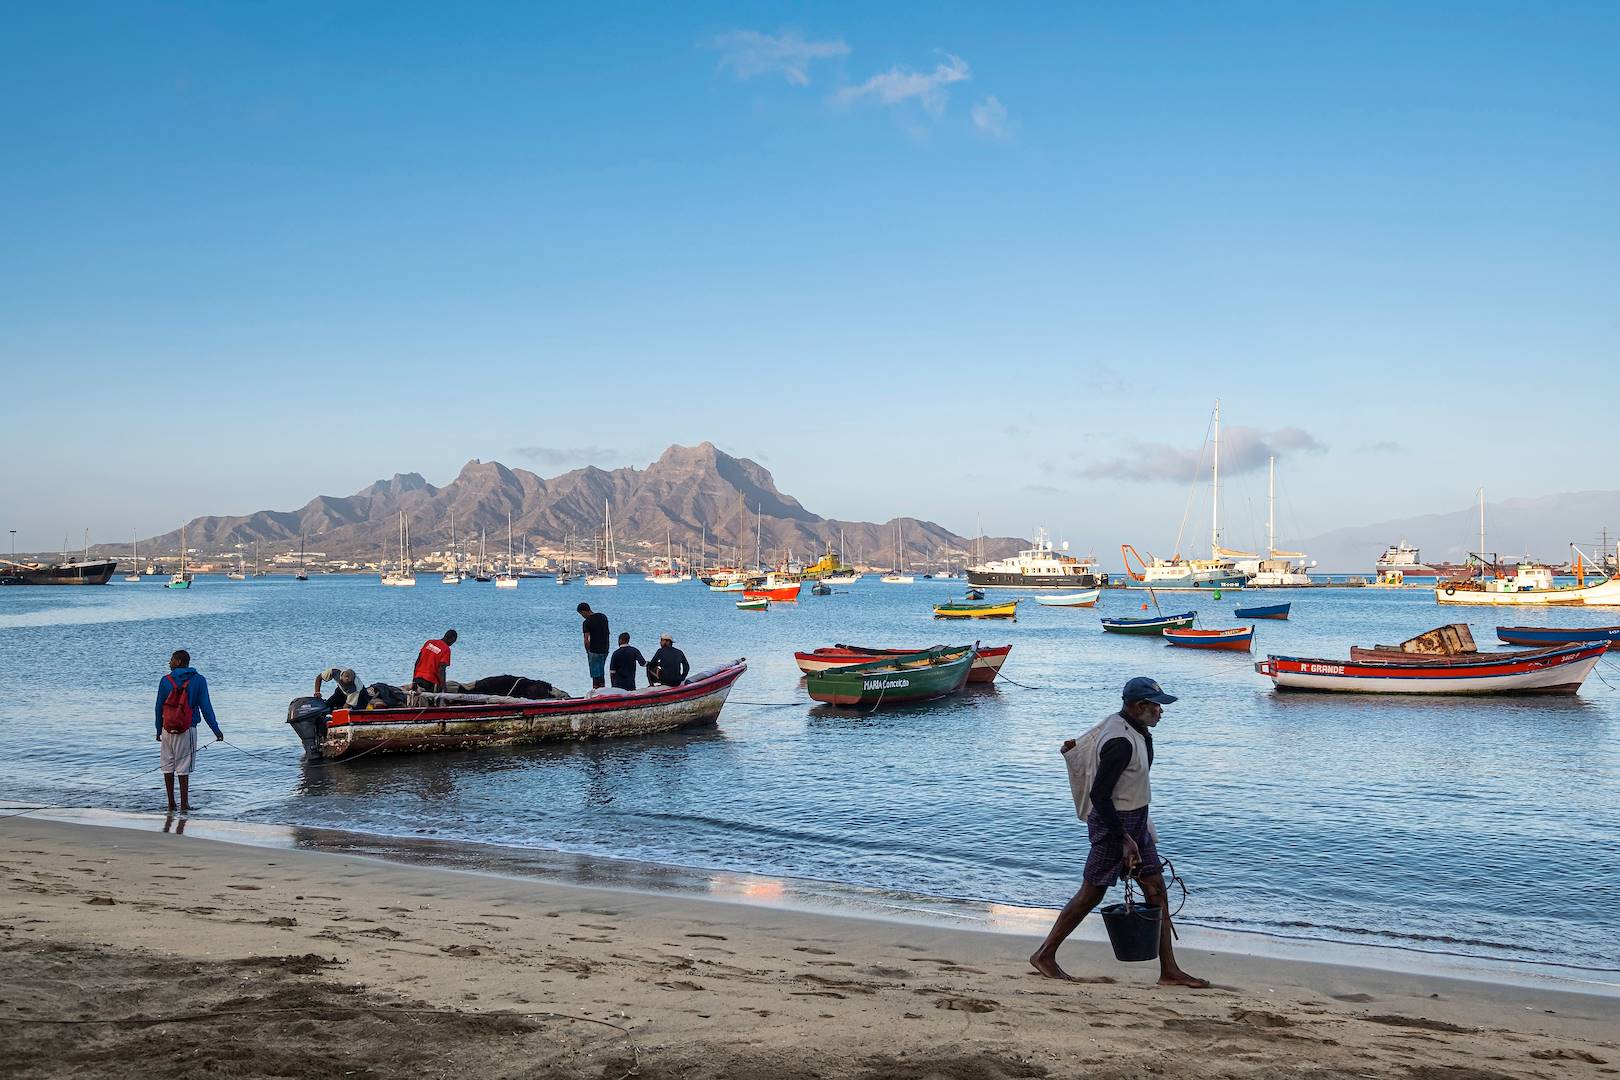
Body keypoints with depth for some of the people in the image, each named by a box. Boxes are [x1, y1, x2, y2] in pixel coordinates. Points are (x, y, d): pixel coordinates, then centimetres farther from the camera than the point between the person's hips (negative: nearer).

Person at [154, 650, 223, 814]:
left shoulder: (165, 681, -1)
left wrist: (159, 730, 14)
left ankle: (171, 804, 13)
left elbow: (159, 707, 3)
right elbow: (206, 707, -5)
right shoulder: (198, 680, -3)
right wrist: (216, 730, -2)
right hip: (187, 730, -1)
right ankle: (184, 805, 1)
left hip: (168, 729, 1)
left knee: (168, 767, 10)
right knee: (183, 768, 2)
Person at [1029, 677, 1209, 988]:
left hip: (1136, 821, 10)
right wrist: (1124, 839, -24)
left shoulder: (1134, 730, 5)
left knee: (1156, 889, 7)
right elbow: (1099, 796, -26)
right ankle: (1044, 955, 13)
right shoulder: (1121, 743, -25)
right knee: (1092, 893, 1)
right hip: (1114, 822, -10)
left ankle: (1169, 971, 11)